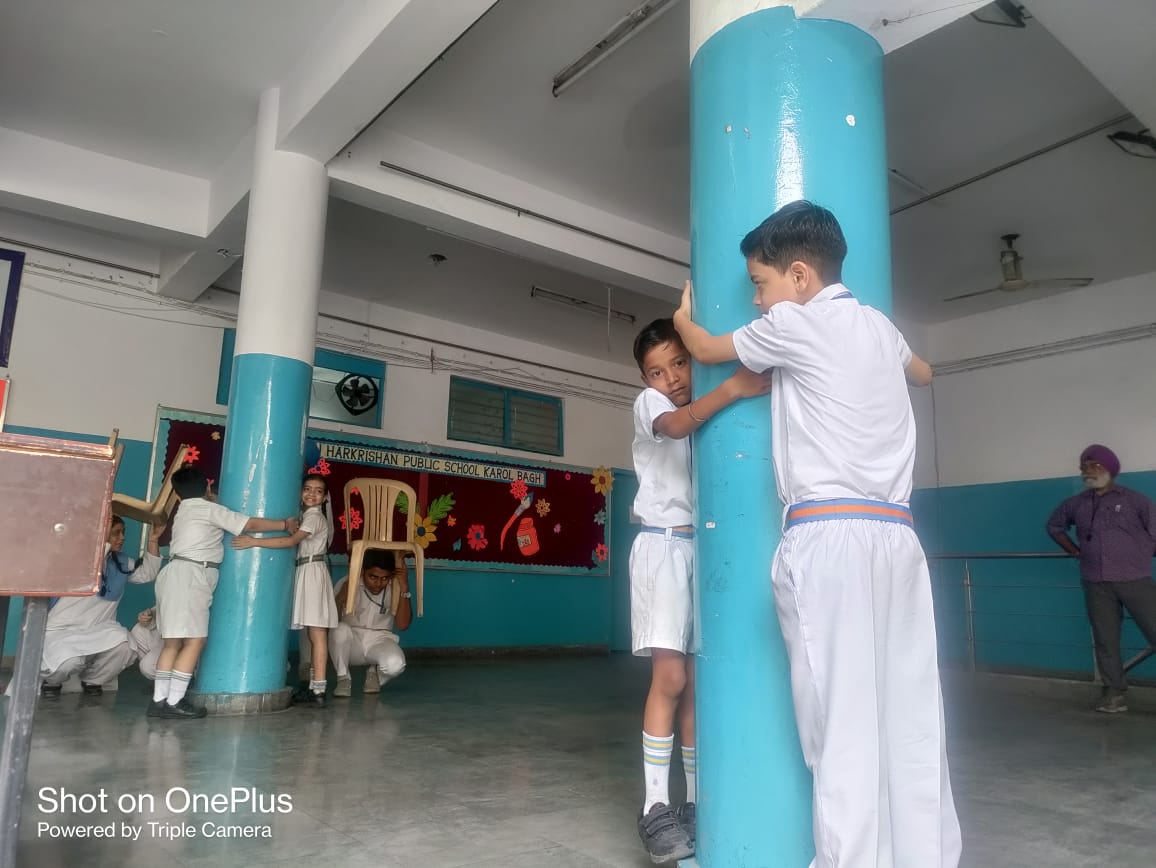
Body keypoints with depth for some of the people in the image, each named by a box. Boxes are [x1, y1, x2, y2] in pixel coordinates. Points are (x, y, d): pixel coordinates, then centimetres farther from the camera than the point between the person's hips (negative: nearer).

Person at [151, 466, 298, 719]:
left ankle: (159, 700, 7)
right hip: (190, 576, -9)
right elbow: (251, 525, -2)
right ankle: (174, 702, -10)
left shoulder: (184, 511, 24)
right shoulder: (210, 509, -1)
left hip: (177, 574, 9)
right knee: (194, 640, -9)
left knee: (174, 642, 8)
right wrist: (285, 524, 6)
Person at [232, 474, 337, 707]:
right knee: (313, 634, 9)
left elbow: (291, 541, -21)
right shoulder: (306, 516, 19)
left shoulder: (314, 516, -10)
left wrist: (254, 541, -25)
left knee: (317, 633, -11)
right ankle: (314, 687, 12)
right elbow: (296, 541, 11)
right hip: (304, 572, 9)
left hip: (312, 572, -9)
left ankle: (319, 691, -11)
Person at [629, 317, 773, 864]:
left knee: (698, 682, 5)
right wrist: (732, 388, -36)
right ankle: (656, 808, -2)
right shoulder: (648, 403, 1)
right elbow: (676, 426, -23)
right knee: (670, 677, -11)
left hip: (706, 549, 5)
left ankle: (697, 802, 15)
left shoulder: (708, 413, 18)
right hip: (663, 547, -5)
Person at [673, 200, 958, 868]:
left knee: (843, 719, -6)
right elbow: (923, 373, 42)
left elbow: (709, 350, 19)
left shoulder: (794, 321, 2)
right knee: (912, 718, 6)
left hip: (828, 534, -7)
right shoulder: (880, 325, 20)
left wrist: (683, 317, 39)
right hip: (896, 533, 7)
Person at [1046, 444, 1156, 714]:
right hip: (1096, 584, 3)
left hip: (1134, 579, -3)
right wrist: (1074, 551, 17)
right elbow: (1054, 525, 26)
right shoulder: (1075, 504, 11)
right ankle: (1114, 693, 13)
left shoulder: (1133, 499, 0)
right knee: (1105, 640, 6)